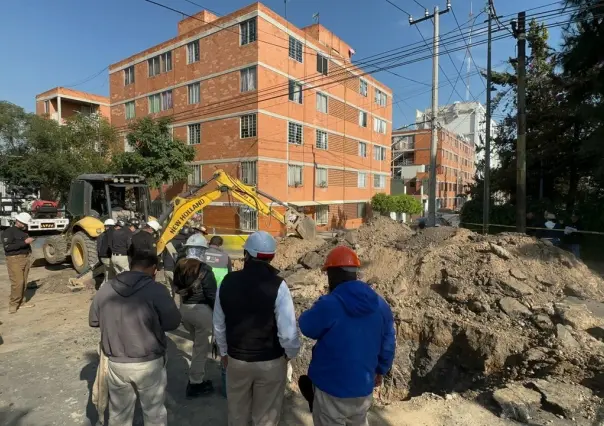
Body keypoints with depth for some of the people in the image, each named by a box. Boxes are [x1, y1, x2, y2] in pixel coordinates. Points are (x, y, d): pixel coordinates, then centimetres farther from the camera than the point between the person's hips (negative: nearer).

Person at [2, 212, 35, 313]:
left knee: (24, 282, 8)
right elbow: (7, 247, -19)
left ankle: (20, 302, 16)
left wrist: (29, 242, 11)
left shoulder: (24, 231, 17)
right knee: (17, 283, -13)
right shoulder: (8, 231, -6)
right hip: (15, 259, -7)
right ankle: (13, 305, -4)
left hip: (26, 258, 7)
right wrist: (24, 242, -21)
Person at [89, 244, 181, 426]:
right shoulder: (156, 290, -20)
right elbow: (173, 322, -13)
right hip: (149, 363, -4)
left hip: (116, 363, 4)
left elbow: (93, 321, 10)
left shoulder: (104, 290, -5)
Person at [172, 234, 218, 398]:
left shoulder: (179, 265, 1)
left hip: (184, 309, 8)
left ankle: (196, 377, 38)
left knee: (198, 344, 26)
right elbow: (211, 295, -17)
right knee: (202, 347, 9)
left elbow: (177, 288, 11)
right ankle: (196, 384, 19)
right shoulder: (203, 269, -20)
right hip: (202, 310, -7)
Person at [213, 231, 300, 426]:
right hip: (271, 362, -3)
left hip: (236, 360, 3)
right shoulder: (277, 285, -22)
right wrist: (291, 353, -2)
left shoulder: (228, 281, -9)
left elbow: (219, 325, 1)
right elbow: (288, 332, -23)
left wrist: (224, 352, 17)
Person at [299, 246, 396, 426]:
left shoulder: (328, 305, -25)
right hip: (364, 386, 5)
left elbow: (307, 327, -7)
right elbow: (388, 345, 4)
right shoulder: (381, 305, -5)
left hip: (331, 388, -5)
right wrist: (380, 370, 20)